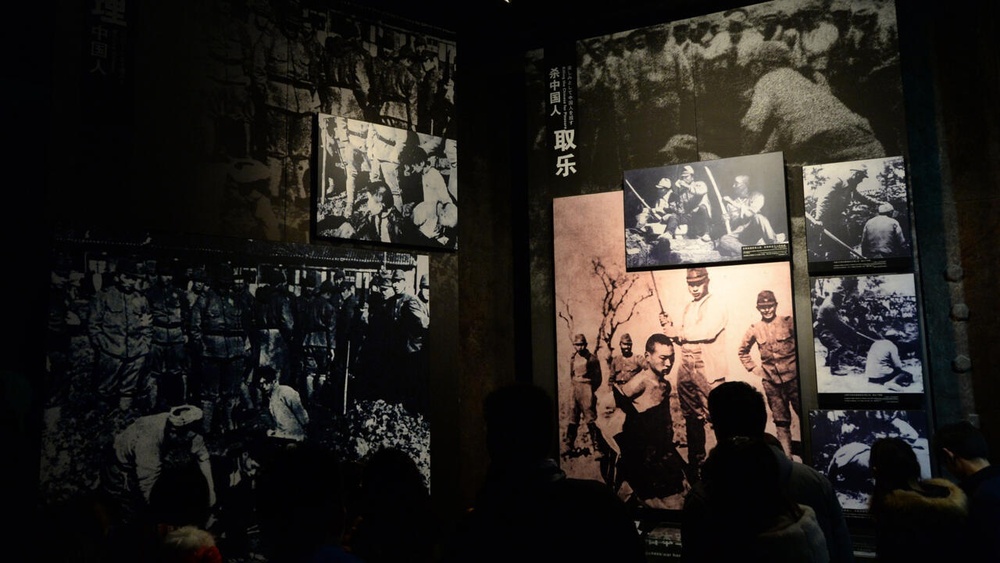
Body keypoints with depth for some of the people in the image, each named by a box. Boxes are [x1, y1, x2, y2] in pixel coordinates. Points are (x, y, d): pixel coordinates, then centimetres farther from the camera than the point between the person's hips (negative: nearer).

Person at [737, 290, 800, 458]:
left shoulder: (788, 322, -5)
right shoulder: (754, 329, 4)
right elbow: (742, 350, 18)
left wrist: (802, 362, -3)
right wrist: (752, 367, 9)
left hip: (793, 378, -2)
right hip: (771, 382, 2)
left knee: (804, 415, 4)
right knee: (781, 421, 9)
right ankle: (787, 458, 15)